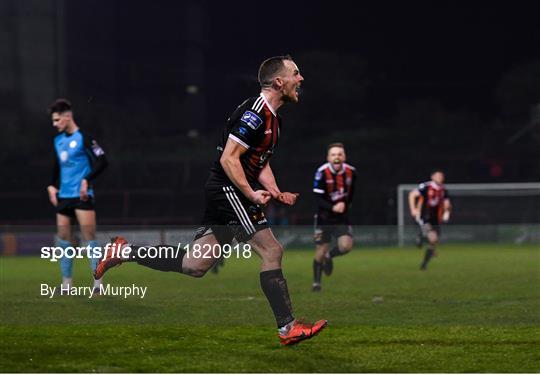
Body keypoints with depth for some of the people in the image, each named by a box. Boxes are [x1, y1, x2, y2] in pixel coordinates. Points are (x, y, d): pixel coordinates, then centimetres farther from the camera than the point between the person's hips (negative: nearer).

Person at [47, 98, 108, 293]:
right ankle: (67, 282, 14)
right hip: (63, 197, 7)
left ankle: (98, 281, -6)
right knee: (63, 239, 7)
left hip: (82, 196, -7)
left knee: (89, 237, -9)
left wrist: (87, 180, -22)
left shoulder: (83, 138, -8)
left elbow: (102, 162, -13)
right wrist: (52, 185, 12)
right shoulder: (58, 140, 15)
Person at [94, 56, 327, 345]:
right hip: (228, 191, -10)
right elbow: (228, 159, -20)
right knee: (272, 251, -10)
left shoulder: (272, 118, 16)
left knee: (194, 265, 9)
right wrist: (252, 194, -21)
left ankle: (124, 252, 17)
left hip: (228, 195, 10)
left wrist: (275, 193, 8)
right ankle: (287, 328, -8)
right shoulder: (255, 113, -16)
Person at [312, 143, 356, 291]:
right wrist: (332, 208, -32)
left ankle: (329, 256, 17)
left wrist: (346, 204, 10)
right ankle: (316, 283, 20)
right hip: (324, 218, -3)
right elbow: (318, 199, -19)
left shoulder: (351, 172, -4)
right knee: (320, 251, 1)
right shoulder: (322, 173, -17)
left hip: (342, 218, 3)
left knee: (346, 245, -17)